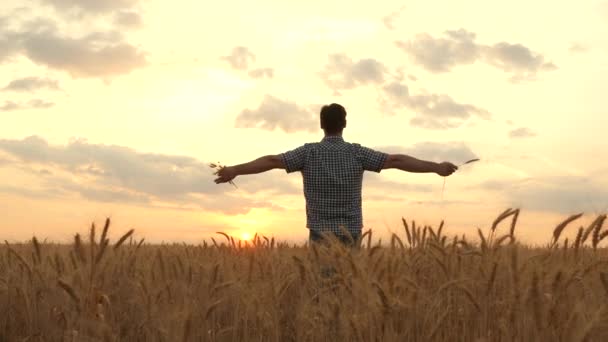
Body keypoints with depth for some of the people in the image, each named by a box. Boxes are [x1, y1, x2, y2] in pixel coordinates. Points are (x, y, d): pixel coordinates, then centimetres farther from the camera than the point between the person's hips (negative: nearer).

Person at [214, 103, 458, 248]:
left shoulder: (309, 152, -4)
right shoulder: (357, 153, -3)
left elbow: (272, 161, -11)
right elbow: (396, 161, -7)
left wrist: (235, 170, -11)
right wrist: (436, 167, -4)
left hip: (321, 235, -1)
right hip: (350, 235, 1)